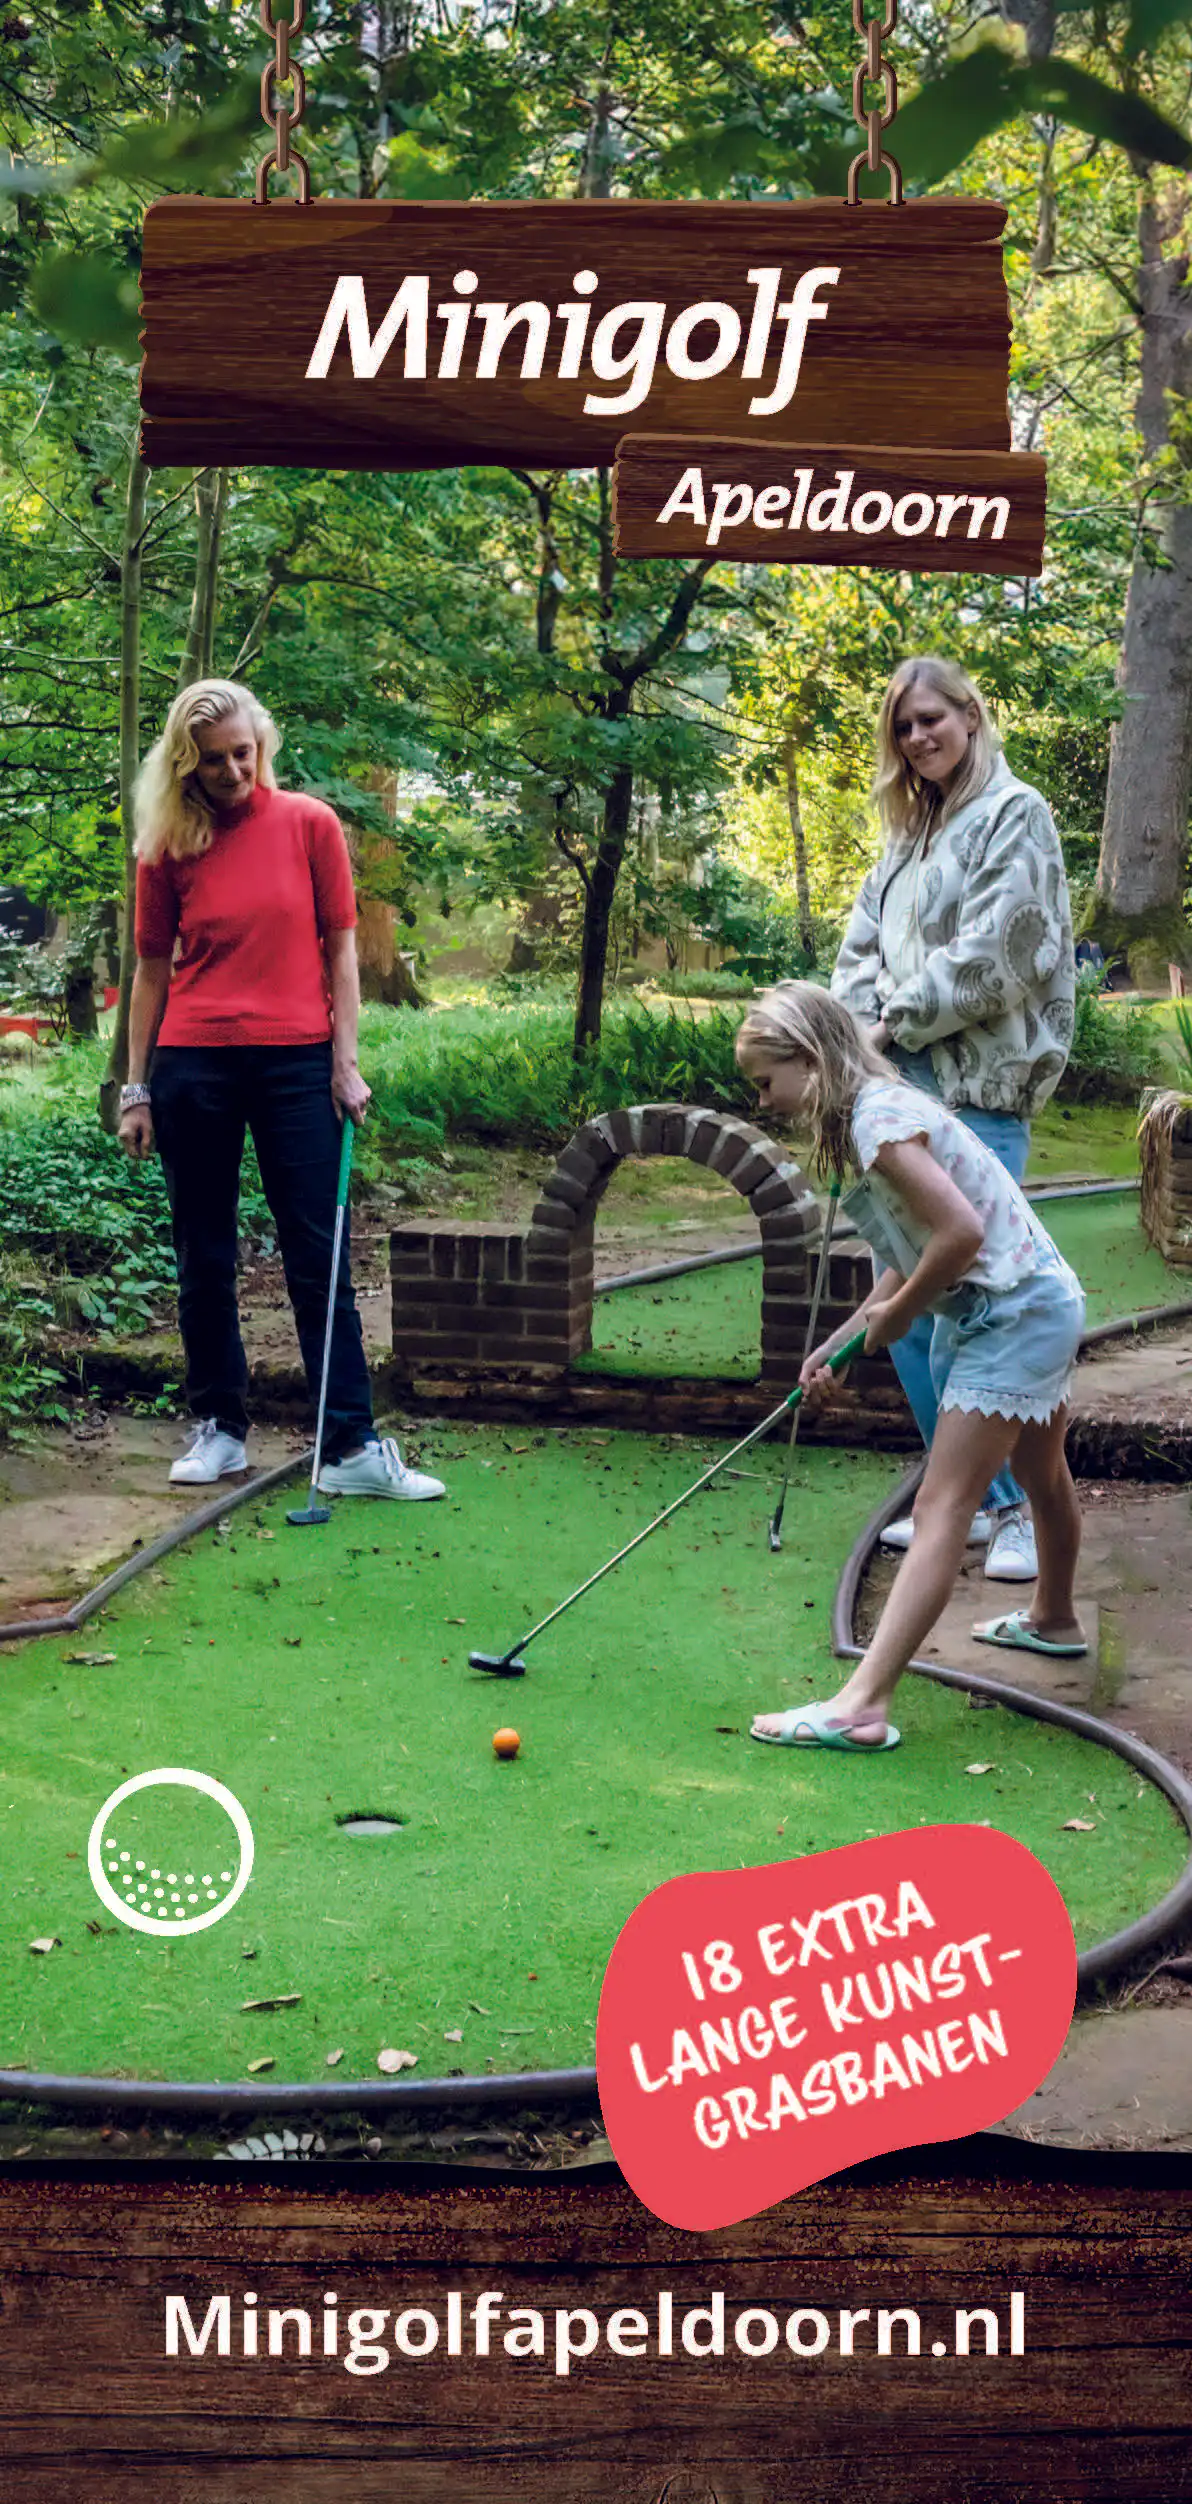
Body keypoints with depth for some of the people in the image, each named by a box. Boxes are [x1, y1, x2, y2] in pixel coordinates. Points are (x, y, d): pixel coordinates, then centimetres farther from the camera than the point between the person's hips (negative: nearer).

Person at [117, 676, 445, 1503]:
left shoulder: (310, 824, 2)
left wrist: (346, 1062, -2)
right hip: (193, 1067, 1)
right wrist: (136, 1089, 7)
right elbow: (153, 969, 9)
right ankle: (220, 1428, 20)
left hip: (295, 1062, -1)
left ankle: (353, 1447, -1)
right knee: (204, 1258, 8)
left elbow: (340, 948, 4)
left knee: (320, 1257, -2)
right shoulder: (168, 848, 5)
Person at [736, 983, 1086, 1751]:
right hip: (1040, 1305, 10)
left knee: (942, 1507, -15)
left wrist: (898, 1315, -16)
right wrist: (841, 1341, 5)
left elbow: (963, 1232, -30)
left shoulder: (879, 1119, -20)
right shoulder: (878, 1108, 9)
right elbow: (914, 1257, 12)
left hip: (1015, 1314, -10)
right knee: (1042, 1472, 30)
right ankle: (1053, 1619, 54)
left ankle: (864, 1703, -19)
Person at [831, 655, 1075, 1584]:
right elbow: (861, 948, 16)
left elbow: (991, 955, -12)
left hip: (977, 1091, -8)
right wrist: (867, 1025, -4)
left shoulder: (1015, 814, -2)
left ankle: (1023, 1507, 1)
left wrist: (899, 1021, -6)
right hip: (898, 1088, 8)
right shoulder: (909, 834, 20)